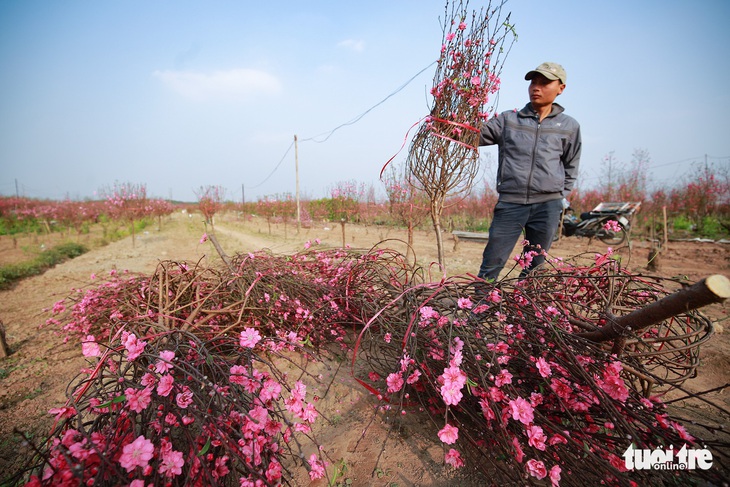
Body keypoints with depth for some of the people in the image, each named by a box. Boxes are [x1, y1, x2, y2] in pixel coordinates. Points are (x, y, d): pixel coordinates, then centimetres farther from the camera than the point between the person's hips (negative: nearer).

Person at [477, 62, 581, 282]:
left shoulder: (569, 126, 11)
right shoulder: (508, 119, 7)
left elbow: (571, 167, 18)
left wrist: (559, 197, 9)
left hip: (547, 206, 2)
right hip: (510, 202, -1)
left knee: (534, 267, 10)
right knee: (491, 264, -4)